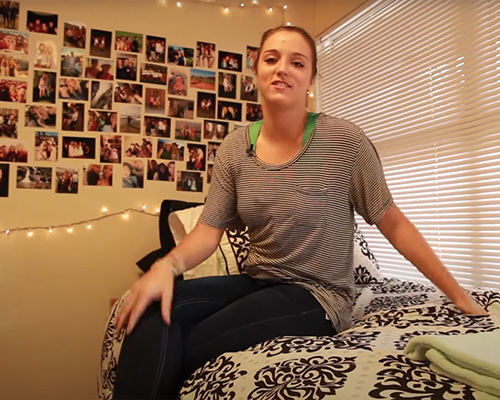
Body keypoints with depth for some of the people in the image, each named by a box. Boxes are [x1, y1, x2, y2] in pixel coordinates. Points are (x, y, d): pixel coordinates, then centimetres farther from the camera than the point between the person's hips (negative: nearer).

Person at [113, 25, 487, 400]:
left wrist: (460, 296, -2)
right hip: (257, 282, 4)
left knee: (187, 351, -23)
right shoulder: (235, 147, 1)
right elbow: (209, 230, -2)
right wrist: (166, 265, -23)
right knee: (155, 311, -23)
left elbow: (394, 223, -5)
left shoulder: (344, 140, -11)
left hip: (318, 296, -4)